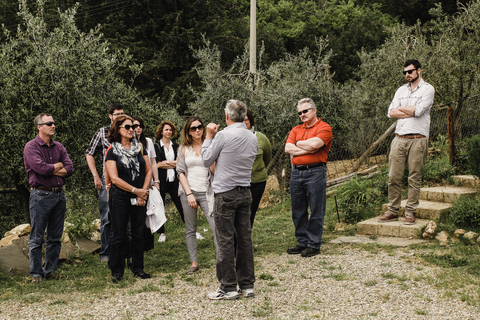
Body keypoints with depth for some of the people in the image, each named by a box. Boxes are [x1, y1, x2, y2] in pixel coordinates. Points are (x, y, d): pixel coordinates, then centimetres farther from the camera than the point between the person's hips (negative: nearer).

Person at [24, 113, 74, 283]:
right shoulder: (31, 147, -4)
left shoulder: (59, 147, 12)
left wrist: (50, 170, -9)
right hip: (40, 196, -5)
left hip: (59, 194, 6)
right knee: (37, 237, -1)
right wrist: (58, 165, -2)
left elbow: (70, 169, 1)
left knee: (55, 237, 10)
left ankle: (50, 270, 20)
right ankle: (36, 273, 8)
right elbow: (41, 168, -19)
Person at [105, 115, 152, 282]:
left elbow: (148, 171, 8)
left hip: (140, 198, 4)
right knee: (119, 235, 1)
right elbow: (115, 178, -9)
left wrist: (144, 191, -5)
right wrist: (136, 190, -11)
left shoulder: (140, 148, 9)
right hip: (120, 198, -3)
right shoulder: (112, 151, -2)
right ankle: (117, 271, 12)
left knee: (139, 234, 8)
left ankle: (138, 268, 21)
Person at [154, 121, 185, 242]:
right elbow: (157, 164, -9)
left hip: (174, 180, 2)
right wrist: (173, 163, -7)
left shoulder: (176, 146, 13)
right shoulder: (156, 146, 2)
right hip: (161, 181, -2)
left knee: (181, 205, 0)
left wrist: (166, 163, -8)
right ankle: (162, 233, 12)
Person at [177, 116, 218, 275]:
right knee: (190, 230, 6)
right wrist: (189, 194, -5)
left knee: (216, 226, -13)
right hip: (188, 192, 2)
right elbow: (181, 172, 5)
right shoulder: (184, 149, 9)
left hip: (206, 192, -2)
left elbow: (214, 171, -2)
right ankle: (194, 263, 15)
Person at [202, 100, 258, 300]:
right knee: (245, 238, 10)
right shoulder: (253, 138, 8)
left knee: (225, 241, -1)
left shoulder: (223, 135, -12)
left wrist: (209, 137, 9)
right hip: (245, 192, 7)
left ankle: (228, 288, 2)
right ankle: (247, 285, 16)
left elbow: (206, 161, -2)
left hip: (226, 194, -6)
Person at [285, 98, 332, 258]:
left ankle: (314, 244, 6)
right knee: (298, 211, 10)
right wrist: (307, 149, -8)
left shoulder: (324, 128, -1)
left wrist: (298, 144, 1)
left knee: (316, 211, -2)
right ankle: (302, 243, 19)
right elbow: (288, 148, 3)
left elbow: (314, 144, -18)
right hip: (296, 172, 6)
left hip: (315, 172, -6)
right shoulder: (296, 129, 17)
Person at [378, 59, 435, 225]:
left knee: (414, 178, -1)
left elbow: (418, 110, -12)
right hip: (399, 138, 5)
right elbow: (391, 112, 6)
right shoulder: (401, 90, 18)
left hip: (417, 139, -4)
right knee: (394, 177, 2)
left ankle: (410, 213, 6)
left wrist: (401, 108, 4)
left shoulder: (428, 89, 3)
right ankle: (393, 211, 10)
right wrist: (411, 112, -4)